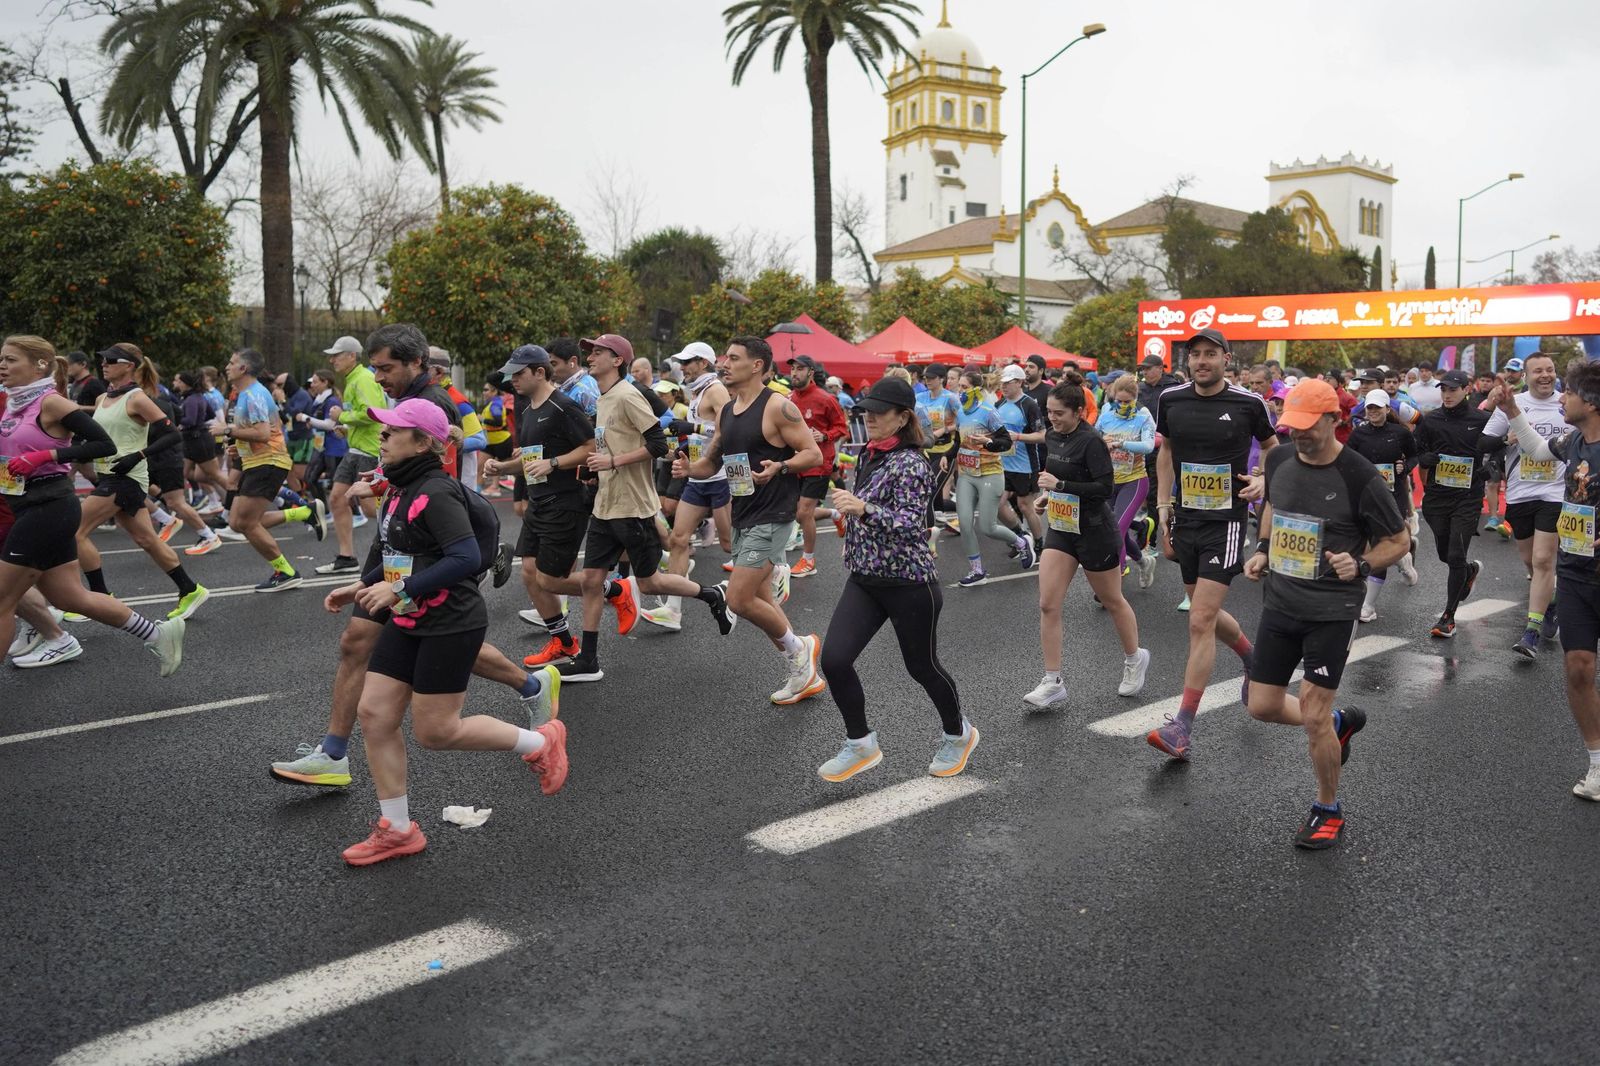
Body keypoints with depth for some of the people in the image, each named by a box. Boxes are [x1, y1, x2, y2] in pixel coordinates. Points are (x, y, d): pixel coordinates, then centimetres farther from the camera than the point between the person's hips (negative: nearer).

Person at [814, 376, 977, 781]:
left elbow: (909, 522, -29)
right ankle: (860, 744, 11)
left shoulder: (912, 463, -16)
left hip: (909, 583, -7)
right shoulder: (868, 456, 8)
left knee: (922, 666, 9)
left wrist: (864, 510, -42)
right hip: (863, 580, 7)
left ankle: (958, 734, 37)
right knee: (833, 659, -7)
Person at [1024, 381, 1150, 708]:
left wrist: (1060, 485, -25)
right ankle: (1052, 682, 2)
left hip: (1095, 532, -7)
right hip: (1061, 529, 7)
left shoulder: (1091, 442, -19)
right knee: (1048, 605, -4)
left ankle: (1135, 658, 38)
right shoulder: (1052, 437, 4)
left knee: (1112, 601, 13)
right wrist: (1049, 495, 6)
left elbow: (1106, 487, -25)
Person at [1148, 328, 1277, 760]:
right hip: (1185, 520, 5)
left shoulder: (1248, 403, -8)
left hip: (1226, 523, -5)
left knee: (1201, 621, -11)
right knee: (1207, 615, 17)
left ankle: (1182, 727, -7)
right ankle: (1253, 658, 49)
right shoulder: (1170, 400, 1)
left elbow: (1272, 446, 9)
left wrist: (1264, 481, -10)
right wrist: (1163, 506, 9)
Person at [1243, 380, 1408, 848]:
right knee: (1262, 706, 8)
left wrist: (1360, 564, -20)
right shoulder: (1279, 461, 1)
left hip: (1331, 611, -6)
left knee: (1312, 716, -4)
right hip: (1280, 601, 6)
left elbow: (1399, 539, -4)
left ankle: (1328, 809, 20)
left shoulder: (1360, 477, -15)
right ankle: (1341, 721, 38)